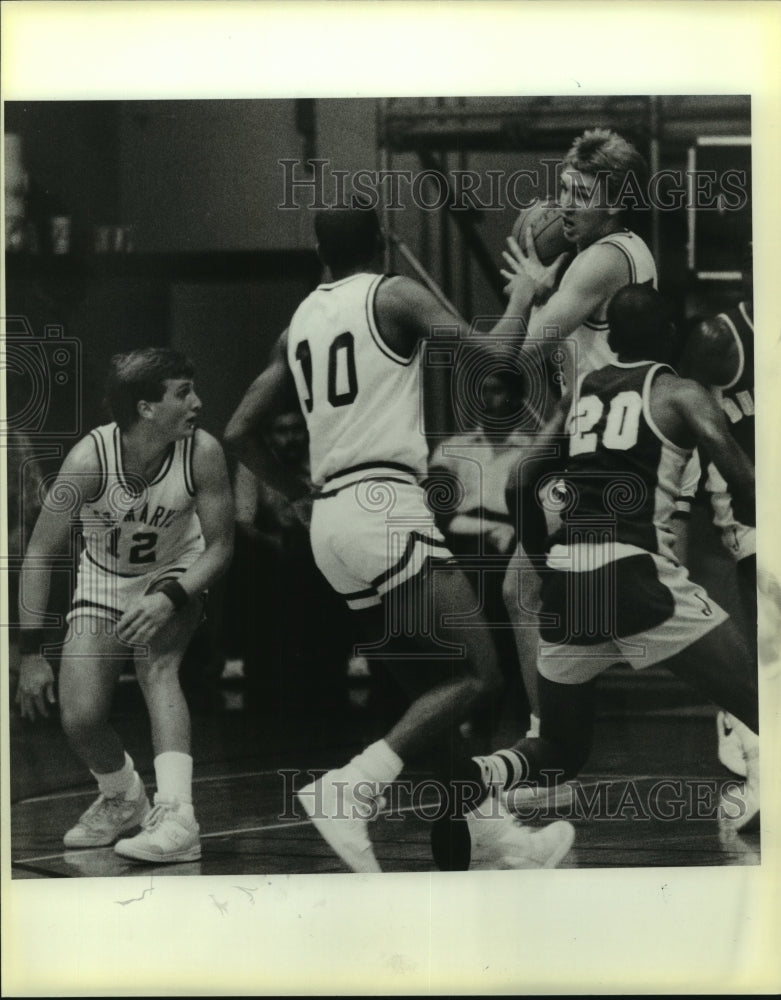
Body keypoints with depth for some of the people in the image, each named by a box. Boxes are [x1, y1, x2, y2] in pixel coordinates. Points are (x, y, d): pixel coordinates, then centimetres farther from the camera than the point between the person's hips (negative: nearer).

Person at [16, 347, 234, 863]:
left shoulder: (202, 453, -26)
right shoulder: (91, 458, -30)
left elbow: (220, 546, -14)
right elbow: (41, 554, -22)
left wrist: (170, 599, -31)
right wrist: (32, 652, -24)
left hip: (175, 577, 0)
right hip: (103, 583, 1)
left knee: (158, 666, -29)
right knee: (80, 717, -8)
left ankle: (176, 818, -36)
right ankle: (123, 799, 24)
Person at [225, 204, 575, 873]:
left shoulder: (300, 322, 17)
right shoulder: (394, 296, -2)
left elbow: (239, 433, 19)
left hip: (330, 518, 8)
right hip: (386, 508, -8)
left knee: (434, 690, 13)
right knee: (478, 674, -8)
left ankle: (501, 841, 15)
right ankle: (352, 792, -21)